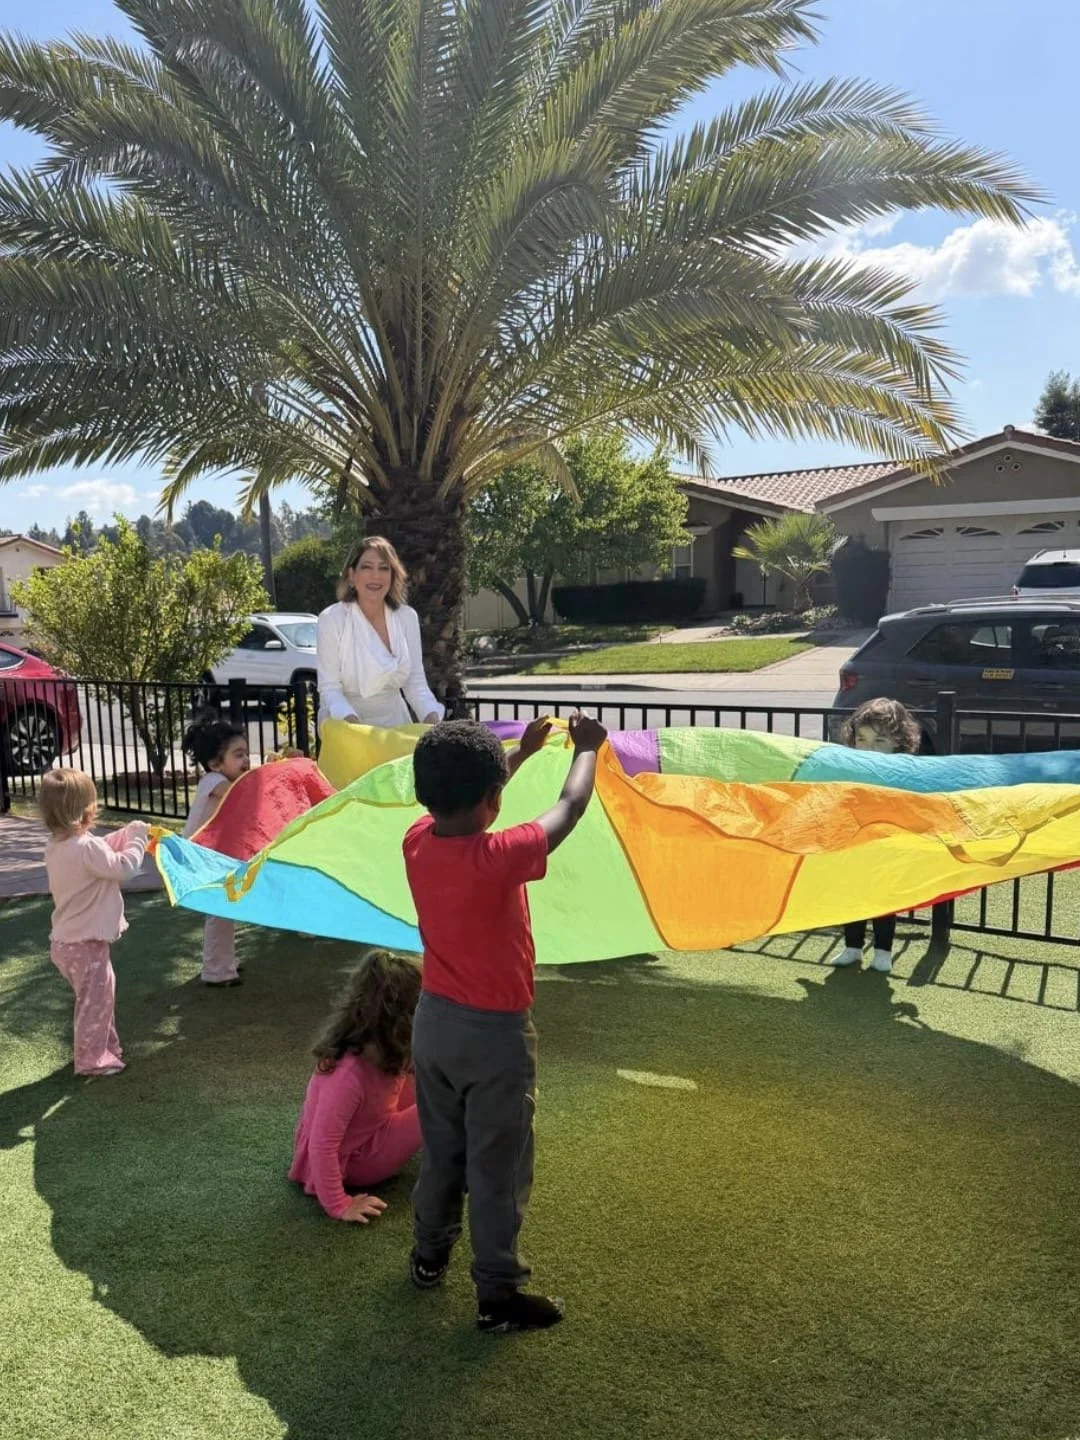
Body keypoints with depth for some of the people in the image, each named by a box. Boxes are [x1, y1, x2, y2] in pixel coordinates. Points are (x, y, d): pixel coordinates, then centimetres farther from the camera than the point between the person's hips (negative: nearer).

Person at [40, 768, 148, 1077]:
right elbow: (124, 867, -21)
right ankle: (91, 1059, 16)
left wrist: (127, 834, 9)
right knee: (96, 1000, 5)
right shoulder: (85, 848, -26)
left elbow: (103, 850, 18)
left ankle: (106, 1046, 36)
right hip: (85, 944, -10)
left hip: (68, 942, 10)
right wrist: (137, 838, -9)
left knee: (98, 997, 23)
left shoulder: (56, 846, 5)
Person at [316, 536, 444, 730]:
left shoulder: (407, 618, 0)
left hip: (393, 722, 3)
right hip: (345, 726, -3)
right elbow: (329, 687, -12)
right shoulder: (332, 619, -10)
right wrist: (351, 720, -29)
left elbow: (415, 682, 1)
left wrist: (432, 716, -17)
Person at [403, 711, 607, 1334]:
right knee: (497, 1168, 9)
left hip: (435, 1021, 7)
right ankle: (499, 1294, 22)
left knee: (441, 1150, 24)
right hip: (495, 1034, -6)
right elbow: (570, 809, -15)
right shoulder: (497, 858, -29)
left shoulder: (418, 840, -10)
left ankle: (430, 1255, 42)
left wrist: (523, 751, 19)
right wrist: (587, 748, 3)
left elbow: (462, 804, 11)